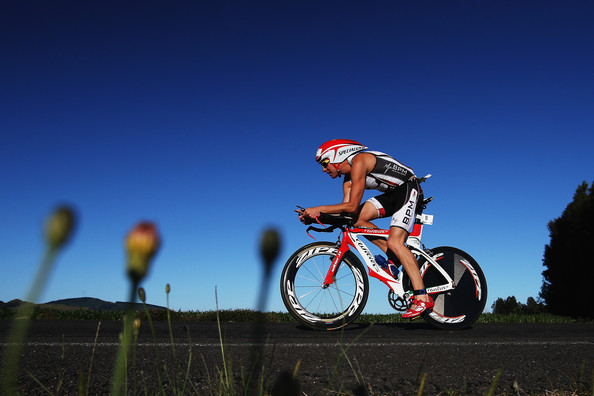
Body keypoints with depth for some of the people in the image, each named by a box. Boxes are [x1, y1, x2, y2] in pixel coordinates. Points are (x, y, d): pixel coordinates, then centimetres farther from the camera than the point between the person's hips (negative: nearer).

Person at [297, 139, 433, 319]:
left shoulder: (358, 161, -20)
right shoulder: (348, 179, 9)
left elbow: (352, 206, -25)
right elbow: (345, 212, 2)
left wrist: (319, 209, -21)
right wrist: (314, 217, -8)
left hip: (408, 189, -9)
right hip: (393, 194, 9)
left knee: (394, 243, -21)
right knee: (358, 219, -6)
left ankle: (422, 298, -20)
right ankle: (397, 257, 0)